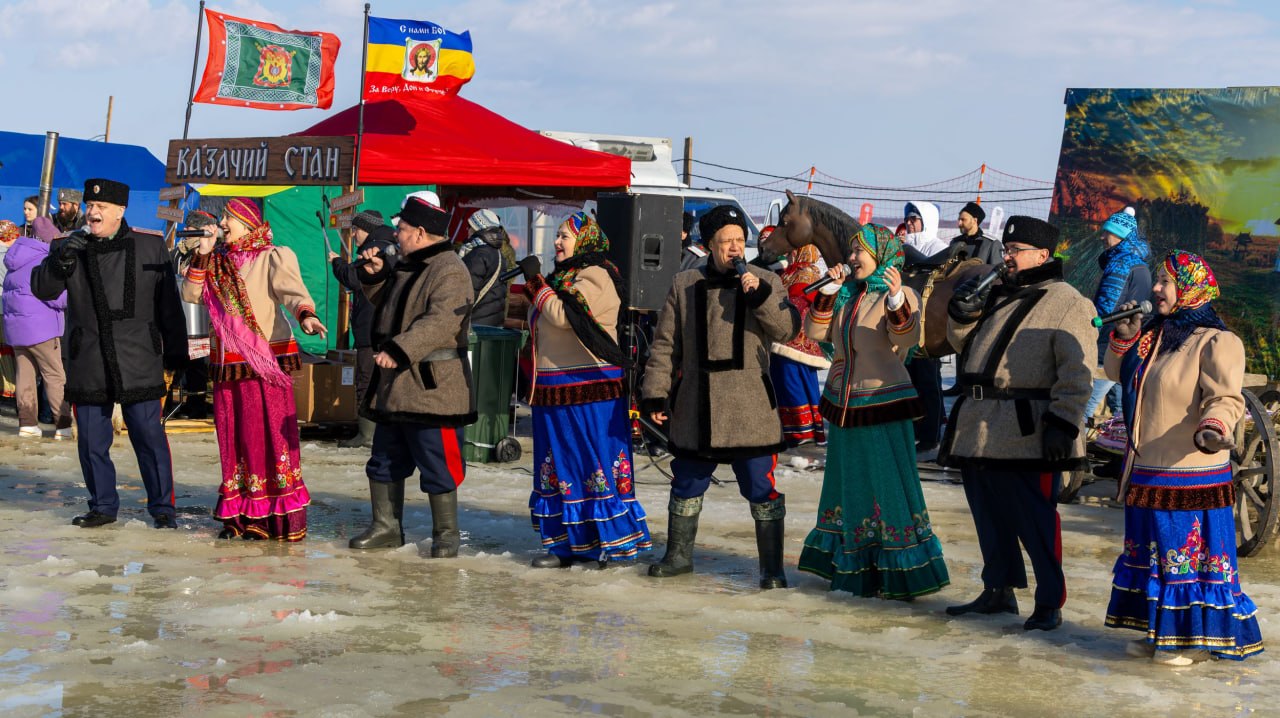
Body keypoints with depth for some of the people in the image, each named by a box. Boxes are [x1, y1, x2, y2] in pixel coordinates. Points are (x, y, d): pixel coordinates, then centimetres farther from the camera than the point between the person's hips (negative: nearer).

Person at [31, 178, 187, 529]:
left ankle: (162, 507, 10)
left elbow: (168, 303, 7)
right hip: (87, 363, 2)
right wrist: (61, 261, -17)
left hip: (138, 360, -2)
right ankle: (103, 506, 20)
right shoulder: (67, 245, 7)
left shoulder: (151, 245, 4)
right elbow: (41, 289, 1)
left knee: (149, 435, -1)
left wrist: (176, 352, 6)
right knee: (91, 440, 6)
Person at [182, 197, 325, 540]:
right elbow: (191, 294, 9)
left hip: (265, 361, -6)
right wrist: (202, 255, 0)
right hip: (227, 362, 6)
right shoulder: (217, 262, 16)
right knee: (232, 436, 6)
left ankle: (281, 518, -6)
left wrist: (305, 315, -41)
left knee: (269, 434, -9)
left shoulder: (273, 258, -3)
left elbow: (291, 289, -21)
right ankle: (241, 516, 13)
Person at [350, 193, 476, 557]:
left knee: (436, 465, -3)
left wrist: (399, 350, -36)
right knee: (385, 461, 15)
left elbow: (441, 322, -29)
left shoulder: (449, 270, -16)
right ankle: (386, 527, 25)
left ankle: (446, 533, 9)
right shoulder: (406, 267, 16)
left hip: (430, 387, -10)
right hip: (394, 384, 10)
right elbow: (385, 306, 29)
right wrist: (376, 276, 12)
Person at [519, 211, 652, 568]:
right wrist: (533, 282, 9)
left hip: (589, 390, -10)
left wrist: (535, 281, -11)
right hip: (557, 389, 10)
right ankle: (569, 543, 14)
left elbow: (563, 316, -22)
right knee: (562, 466, 10)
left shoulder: (595, 276, -11)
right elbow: (544, 321, 23)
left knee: (596, 464, -7)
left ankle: (616, 540, -1)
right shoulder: (566, 275, 19)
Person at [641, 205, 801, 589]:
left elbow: (788, 330, -9)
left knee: (762, 490, -2)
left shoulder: (766, 281, 3)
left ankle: (772, 568, 7)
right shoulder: (684, 285, 5)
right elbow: (665, 344, 6)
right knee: (687, 486, 15)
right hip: (696, 408, 2)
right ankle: (679, 555, 33)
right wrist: (655, 393, 1)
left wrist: (760, 295, -20)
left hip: (750, 408, -2)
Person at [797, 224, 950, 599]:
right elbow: (816, 332, 3)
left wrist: (897, 300, -42)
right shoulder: (846, 294, 10)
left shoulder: (900, 296, -9)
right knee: (848, 484, 15)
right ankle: (851, 568, 27)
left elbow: (907, 340, -26)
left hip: (883, 403, -7)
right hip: (844, 402, 7)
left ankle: (903, 576, 0)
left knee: (889, 484, -5)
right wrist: (828, 292, -8)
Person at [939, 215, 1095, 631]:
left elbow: (1076, 374, -13)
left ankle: (1050, 604, 5)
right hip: (978, 426, 8)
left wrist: (1062, 422, -21)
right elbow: (964, 343, 25)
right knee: (989, 514, 15)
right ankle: (998, 592, 27)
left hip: (1028, 432, -8)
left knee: (1035, 519, -4)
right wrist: (962, 313, 5)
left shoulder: (1066, 303, -6)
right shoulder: (998, 296, 18)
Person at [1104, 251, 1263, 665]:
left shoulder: (1216, 342, -13)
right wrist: (1124, 337, 5)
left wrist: (1213, 428, -42)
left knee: (1193, 553, -2)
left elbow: (1226, 399, -21)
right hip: (1146, 474, 9)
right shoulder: (1152, 337, 13)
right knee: (1151, 551, 15)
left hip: (1191, 476, -9)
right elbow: (1118, 373, 23)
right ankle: (1159, 631, 26)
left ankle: (1197, 638, 7)